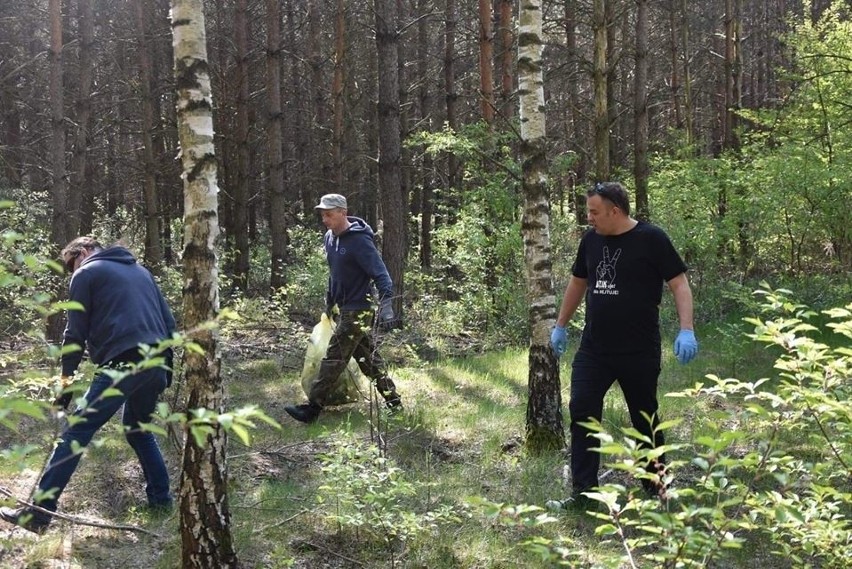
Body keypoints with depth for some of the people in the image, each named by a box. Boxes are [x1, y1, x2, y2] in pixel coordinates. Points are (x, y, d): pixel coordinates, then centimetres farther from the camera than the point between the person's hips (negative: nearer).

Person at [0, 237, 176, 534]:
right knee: (138, 428, 27)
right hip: (156, 363, 7)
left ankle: (38, 512, -9)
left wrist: (66, 382, 10)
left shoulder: (86, 274, 9)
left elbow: (75, 335, 4)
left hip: (122, 362, -6)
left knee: (76, 433, -5)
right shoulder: (141, 271, 28)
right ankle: (160, 497, 27)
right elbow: (168, 322, 24)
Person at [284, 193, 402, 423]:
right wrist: (329, 303, 25)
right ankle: (394, 402, 22)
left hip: (357, 310, -9)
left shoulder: (359, 241, -19)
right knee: (369, 359, 14)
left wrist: (386, 305, -34)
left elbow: (380, 273, -24)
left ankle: (312, 408, -4)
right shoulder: (330, 238, 8)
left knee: (334, 357, -7)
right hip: (346, 308, 9)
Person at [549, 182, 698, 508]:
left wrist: (686, 331, -21)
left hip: (638, 352, -4)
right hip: (593, 350, 5)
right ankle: (584, 491, -1)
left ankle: (656, 487, 25)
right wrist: (561, 326, 25)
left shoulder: (651, 239, -9)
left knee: (645, 419, 9)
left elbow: (679, 284, -10)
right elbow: (577, 283, 20)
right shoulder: (591, 239, 7)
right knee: (582, 412, -5)